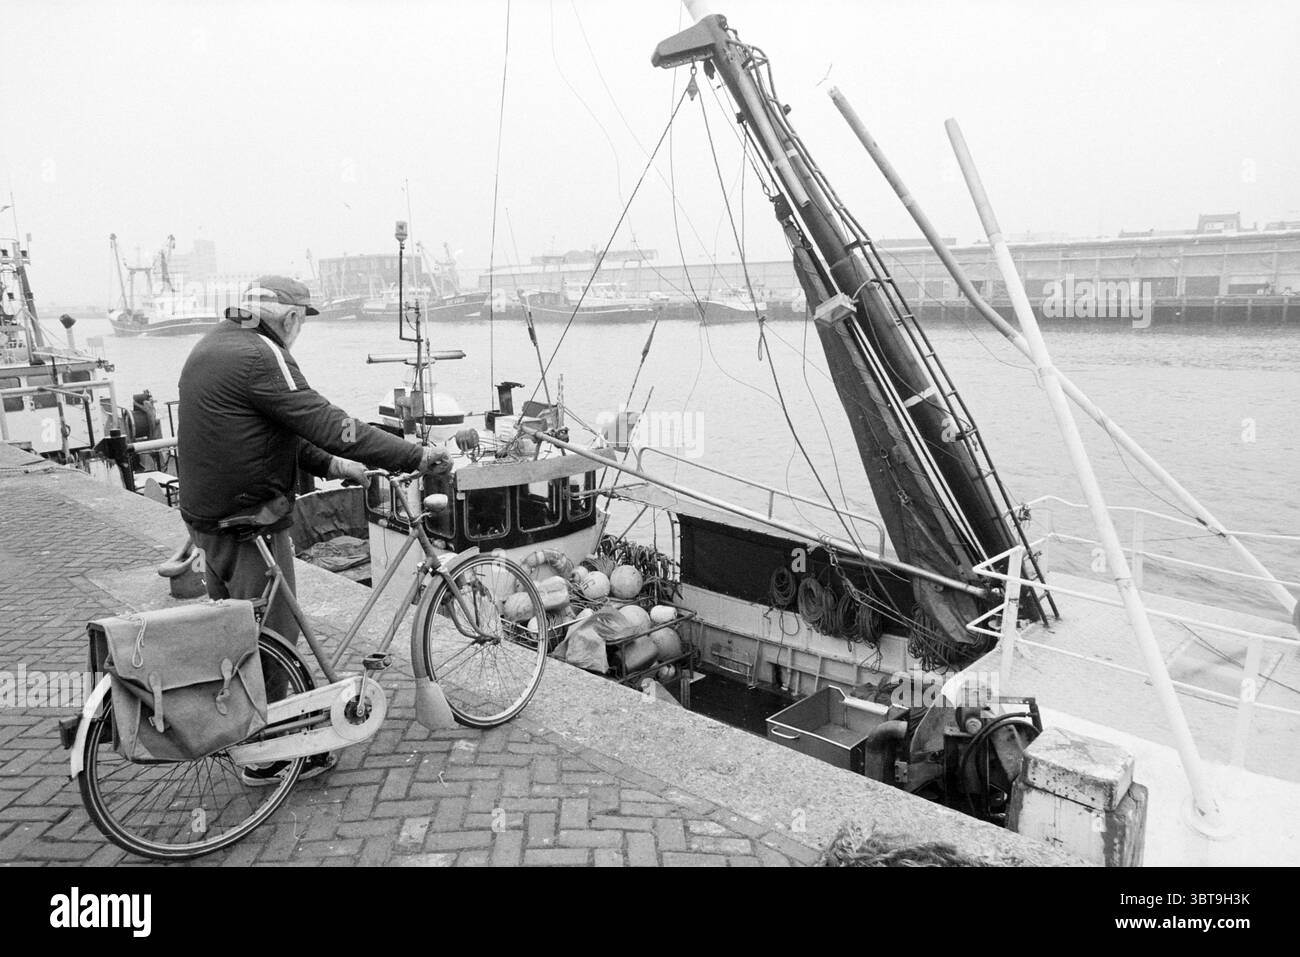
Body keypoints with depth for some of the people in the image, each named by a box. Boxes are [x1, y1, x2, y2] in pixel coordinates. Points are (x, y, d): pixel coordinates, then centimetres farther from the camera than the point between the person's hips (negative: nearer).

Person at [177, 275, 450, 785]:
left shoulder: (211, 347, 12)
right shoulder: (258, 357, -21)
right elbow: (329, 424, -26)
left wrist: (328, 463, 8)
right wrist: (417, 456, -23)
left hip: (207, 515, 10)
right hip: (250, 521, -10)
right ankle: (267, 755, 16)